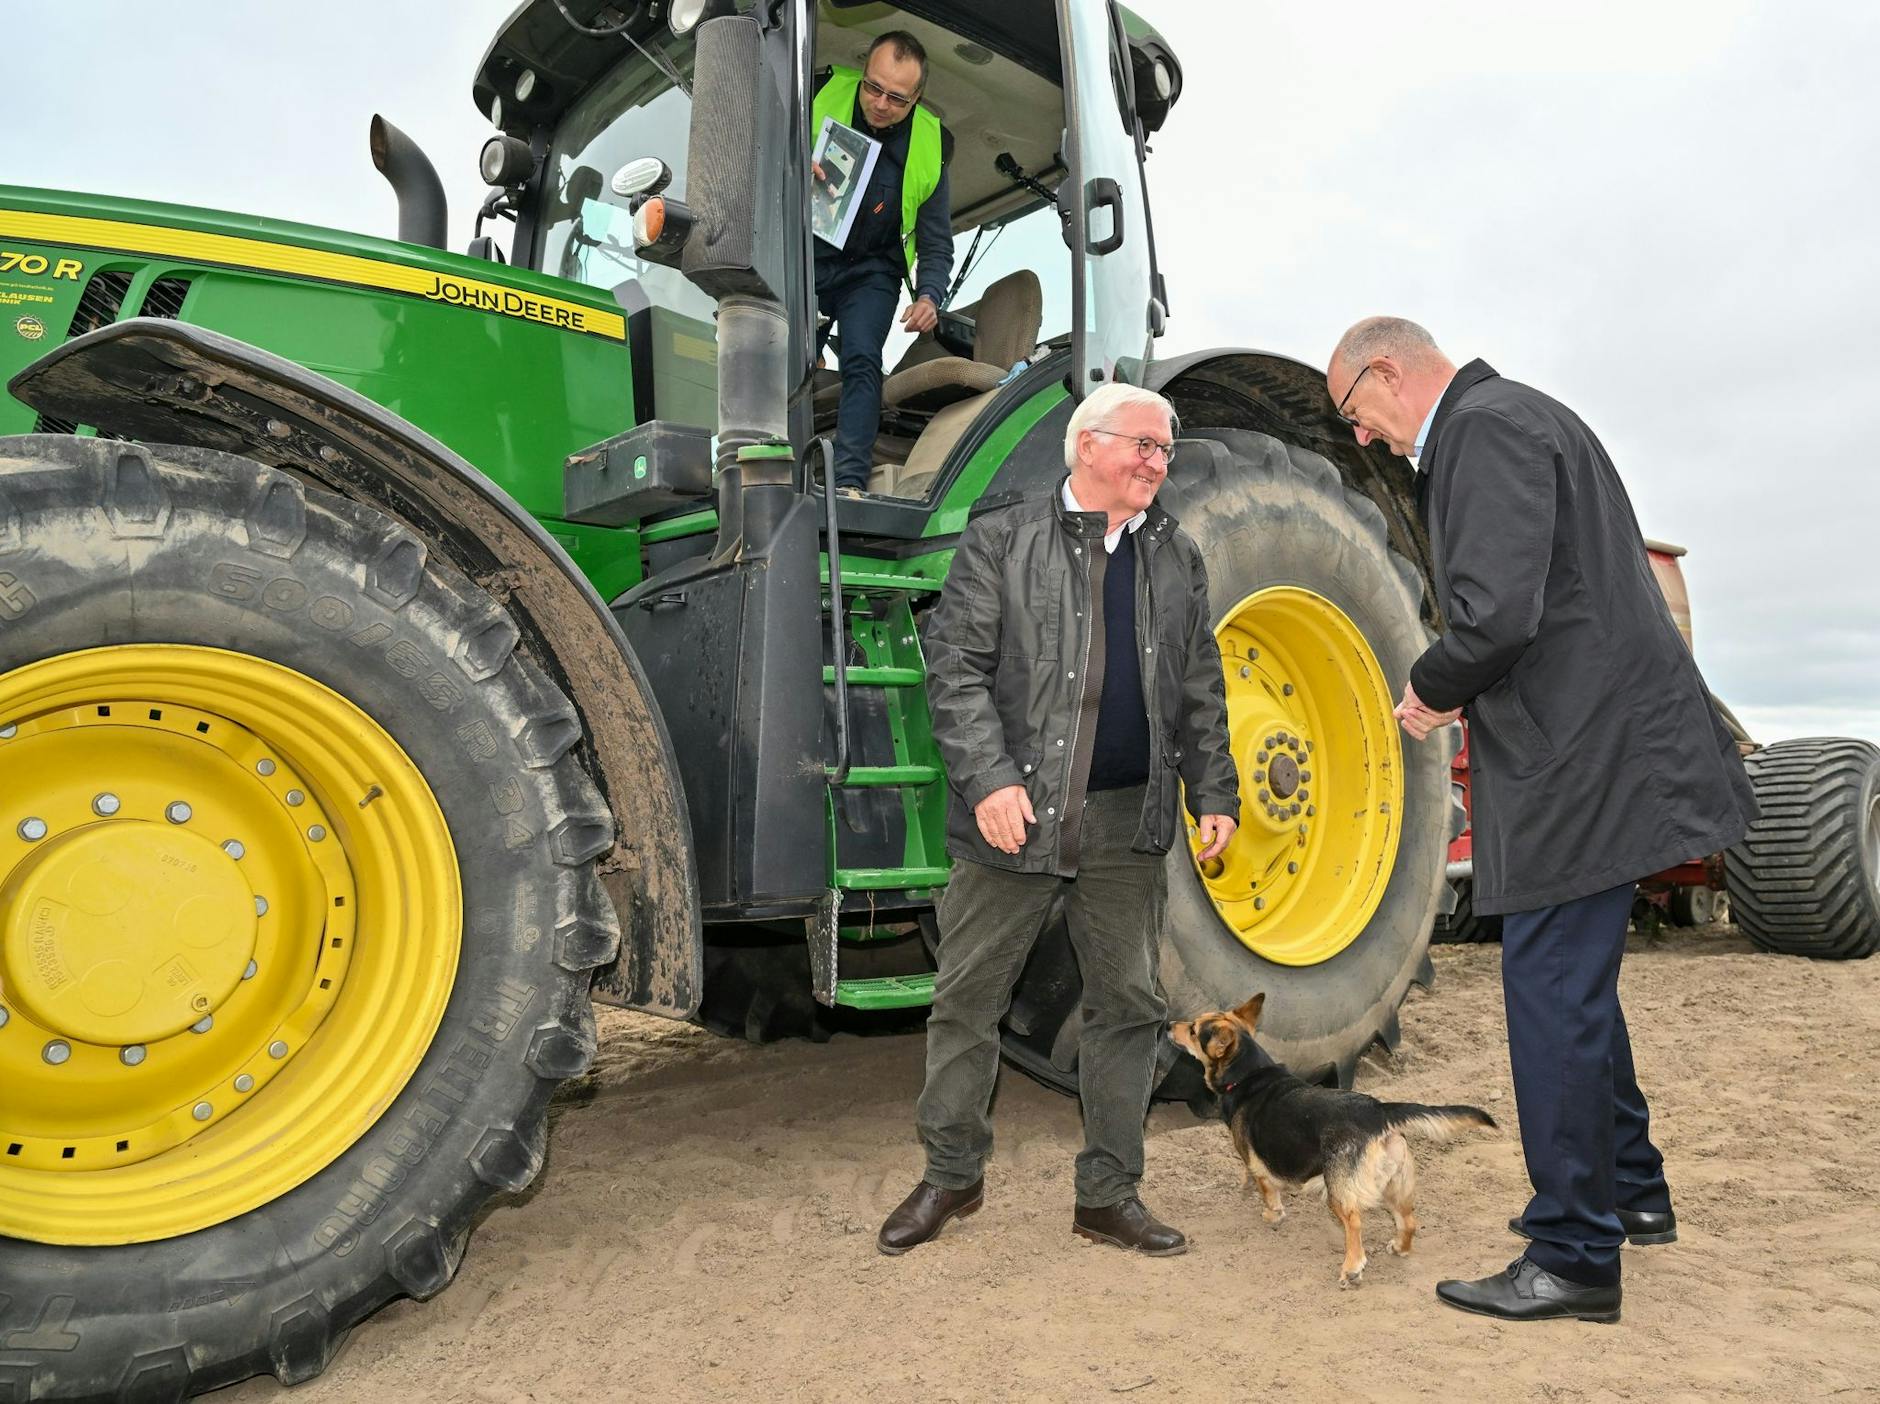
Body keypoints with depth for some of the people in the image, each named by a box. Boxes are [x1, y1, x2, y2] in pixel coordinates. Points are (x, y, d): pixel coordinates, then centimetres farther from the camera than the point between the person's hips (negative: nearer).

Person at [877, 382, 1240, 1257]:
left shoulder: (1177, 560, 13)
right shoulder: (1000, 542, -1)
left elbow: (1201, 692, 16)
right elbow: (955, 667, -7)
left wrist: (1214, 795, 9)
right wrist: (988, 779, -16)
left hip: (1128, 824, 4)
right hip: (1015, 814, -3)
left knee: (1127, 1006, 9)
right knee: (967, 1000, 6)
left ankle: (1108, 1195, 25)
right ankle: (951, 1176, 26)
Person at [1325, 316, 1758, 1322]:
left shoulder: (1489, 426, -14)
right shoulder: (1502, 420, 18)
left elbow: (1496, 615, -26)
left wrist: (1430, 691, -8)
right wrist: (1455, 691, 13)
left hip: (1583, 762, -11)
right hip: (1588, 750, 11)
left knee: (1554, 994, -2)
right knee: (1571, 986, 21)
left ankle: (1575, 1258, 10)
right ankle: (1631, 1191, 37)